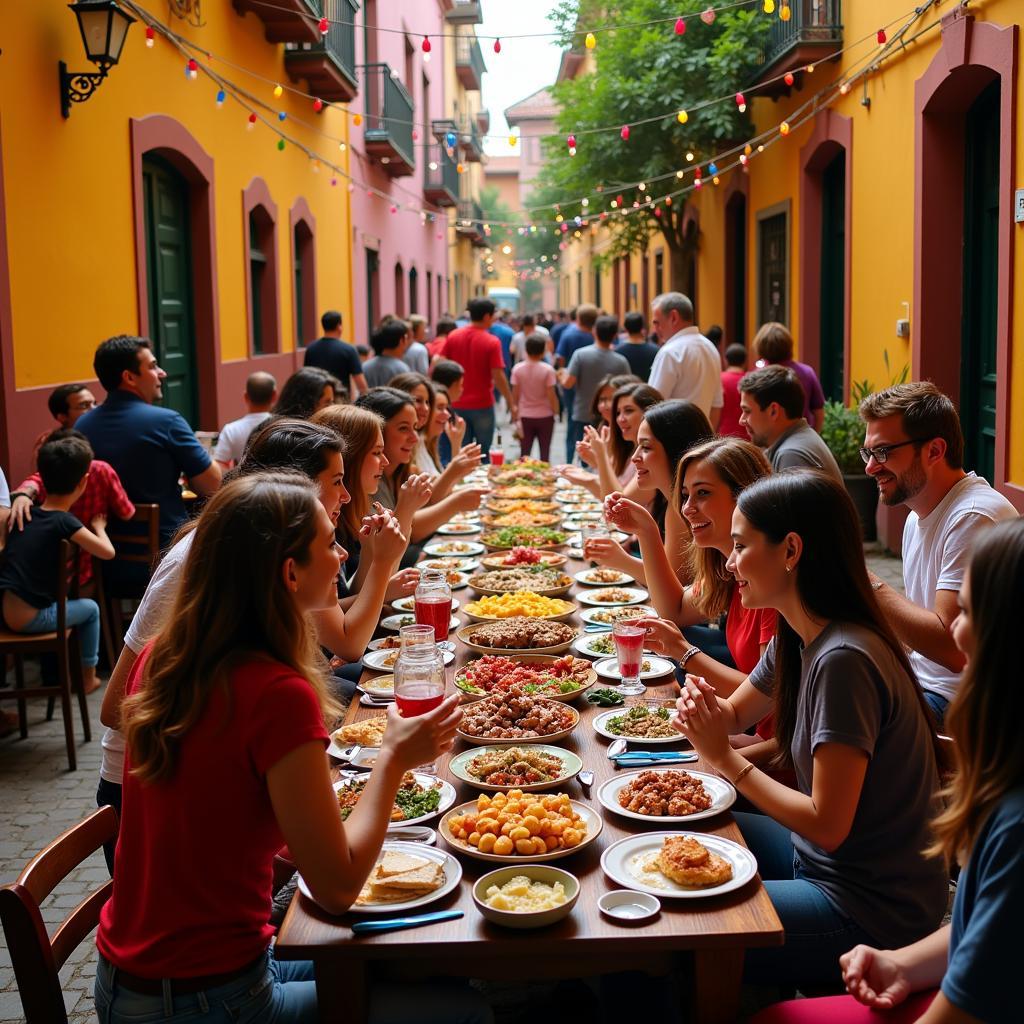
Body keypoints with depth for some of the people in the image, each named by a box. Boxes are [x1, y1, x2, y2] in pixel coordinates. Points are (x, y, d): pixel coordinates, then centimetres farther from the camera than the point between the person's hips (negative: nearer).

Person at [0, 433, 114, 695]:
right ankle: (88, 678, 29)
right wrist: (98, 526, 10)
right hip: (30, 619, -6)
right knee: (90, 608, 20)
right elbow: (107, 552, -11)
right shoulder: (64, 522, -13)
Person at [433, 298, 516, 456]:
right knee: (482, 454, 8)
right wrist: (511, 404, -8)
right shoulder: (492, 342, -12)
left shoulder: (453, 336, -1)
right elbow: (498, 377, -16)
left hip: (457, 405, 4)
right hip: (482, 405, -3)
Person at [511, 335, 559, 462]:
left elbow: (515, 394, -3)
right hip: (545, 416, -2)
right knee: (545, 452, 10)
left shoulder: (517, 368, -7)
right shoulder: (547, 369, -13)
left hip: (525, 417, 2)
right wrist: (555, 411, 3)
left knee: (524, 453, 9)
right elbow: (551, 395, -11)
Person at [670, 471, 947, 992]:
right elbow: (735, 714, 15)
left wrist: (725, 758, -18)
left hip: (870, 910, -9)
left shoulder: (842, 661, -28)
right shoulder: (797, 638, 1)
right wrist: (703, 706, -8)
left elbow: (827, 825, -26)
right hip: (818, 858, 9)